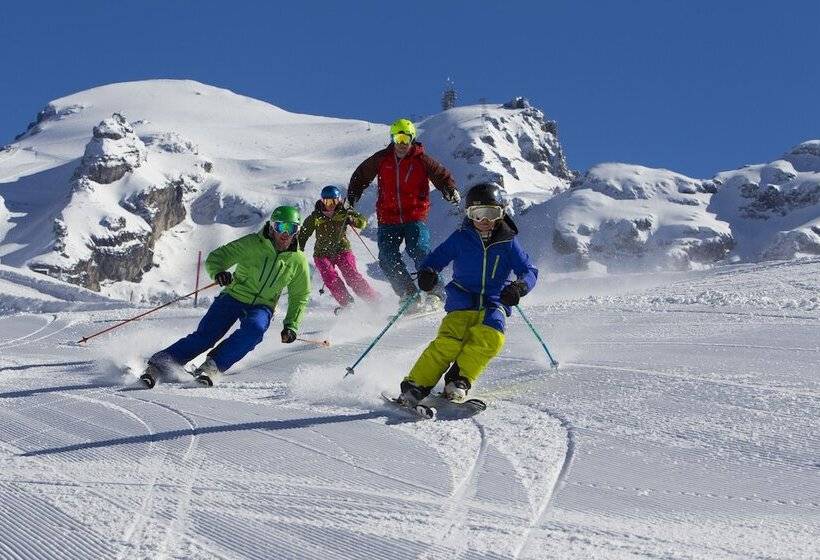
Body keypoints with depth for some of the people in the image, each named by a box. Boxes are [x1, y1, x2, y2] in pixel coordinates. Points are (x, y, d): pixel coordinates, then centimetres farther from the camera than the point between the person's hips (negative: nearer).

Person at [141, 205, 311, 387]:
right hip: (234, 297, -1)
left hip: (262, 307, 1)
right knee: (205, 335, -17)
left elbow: (300, 296, 10)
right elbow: (215, 257, -9)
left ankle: (212, 366, -31)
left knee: (254, 328, -33)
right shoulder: (252, 244, -11)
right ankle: (157, 365, -13)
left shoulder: (298, 260, -3)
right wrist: (218, 272, -32)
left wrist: (291, 325, 0)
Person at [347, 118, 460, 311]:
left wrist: (450, 191, -17)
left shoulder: (421, 160, -2)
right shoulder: (381, 159, 5)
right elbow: (361, 175, 19)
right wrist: (352, 197, 9)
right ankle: (409, 296, -3)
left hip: (415, 217, -3)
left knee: (418, 250, -22)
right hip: (388, 218, 3)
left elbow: (442, 176, 4)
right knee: (388, 258, -9)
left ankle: (435, 293, -15)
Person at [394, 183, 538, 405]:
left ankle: (459, 380, -20)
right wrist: (427, 273, -15)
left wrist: (520, 286, -17)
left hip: (493, 305, 1)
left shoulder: (508, 243, 7)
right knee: (449, 342, -24)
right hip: (462, 301, -1)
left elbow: (529, 271, 6)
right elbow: (437, 257, 8)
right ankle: (416, 385, -21)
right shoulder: (461, 238, 6)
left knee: (491, 338, -30)